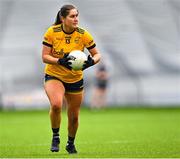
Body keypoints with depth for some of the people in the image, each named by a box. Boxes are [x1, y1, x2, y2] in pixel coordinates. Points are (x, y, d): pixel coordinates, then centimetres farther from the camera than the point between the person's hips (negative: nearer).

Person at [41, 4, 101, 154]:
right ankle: (55, 136, -6)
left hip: (75, 79, 2)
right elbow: (45, 57, -12)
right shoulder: (52, 32, -14)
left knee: (74, 117, 9)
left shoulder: (83, 34, -12)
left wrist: (91, 61, -26)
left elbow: (97, 54, -3)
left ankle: (71, 144, 38)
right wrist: (60, 61, -30)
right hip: (54, 76, -2)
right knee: (56, 105, -30)